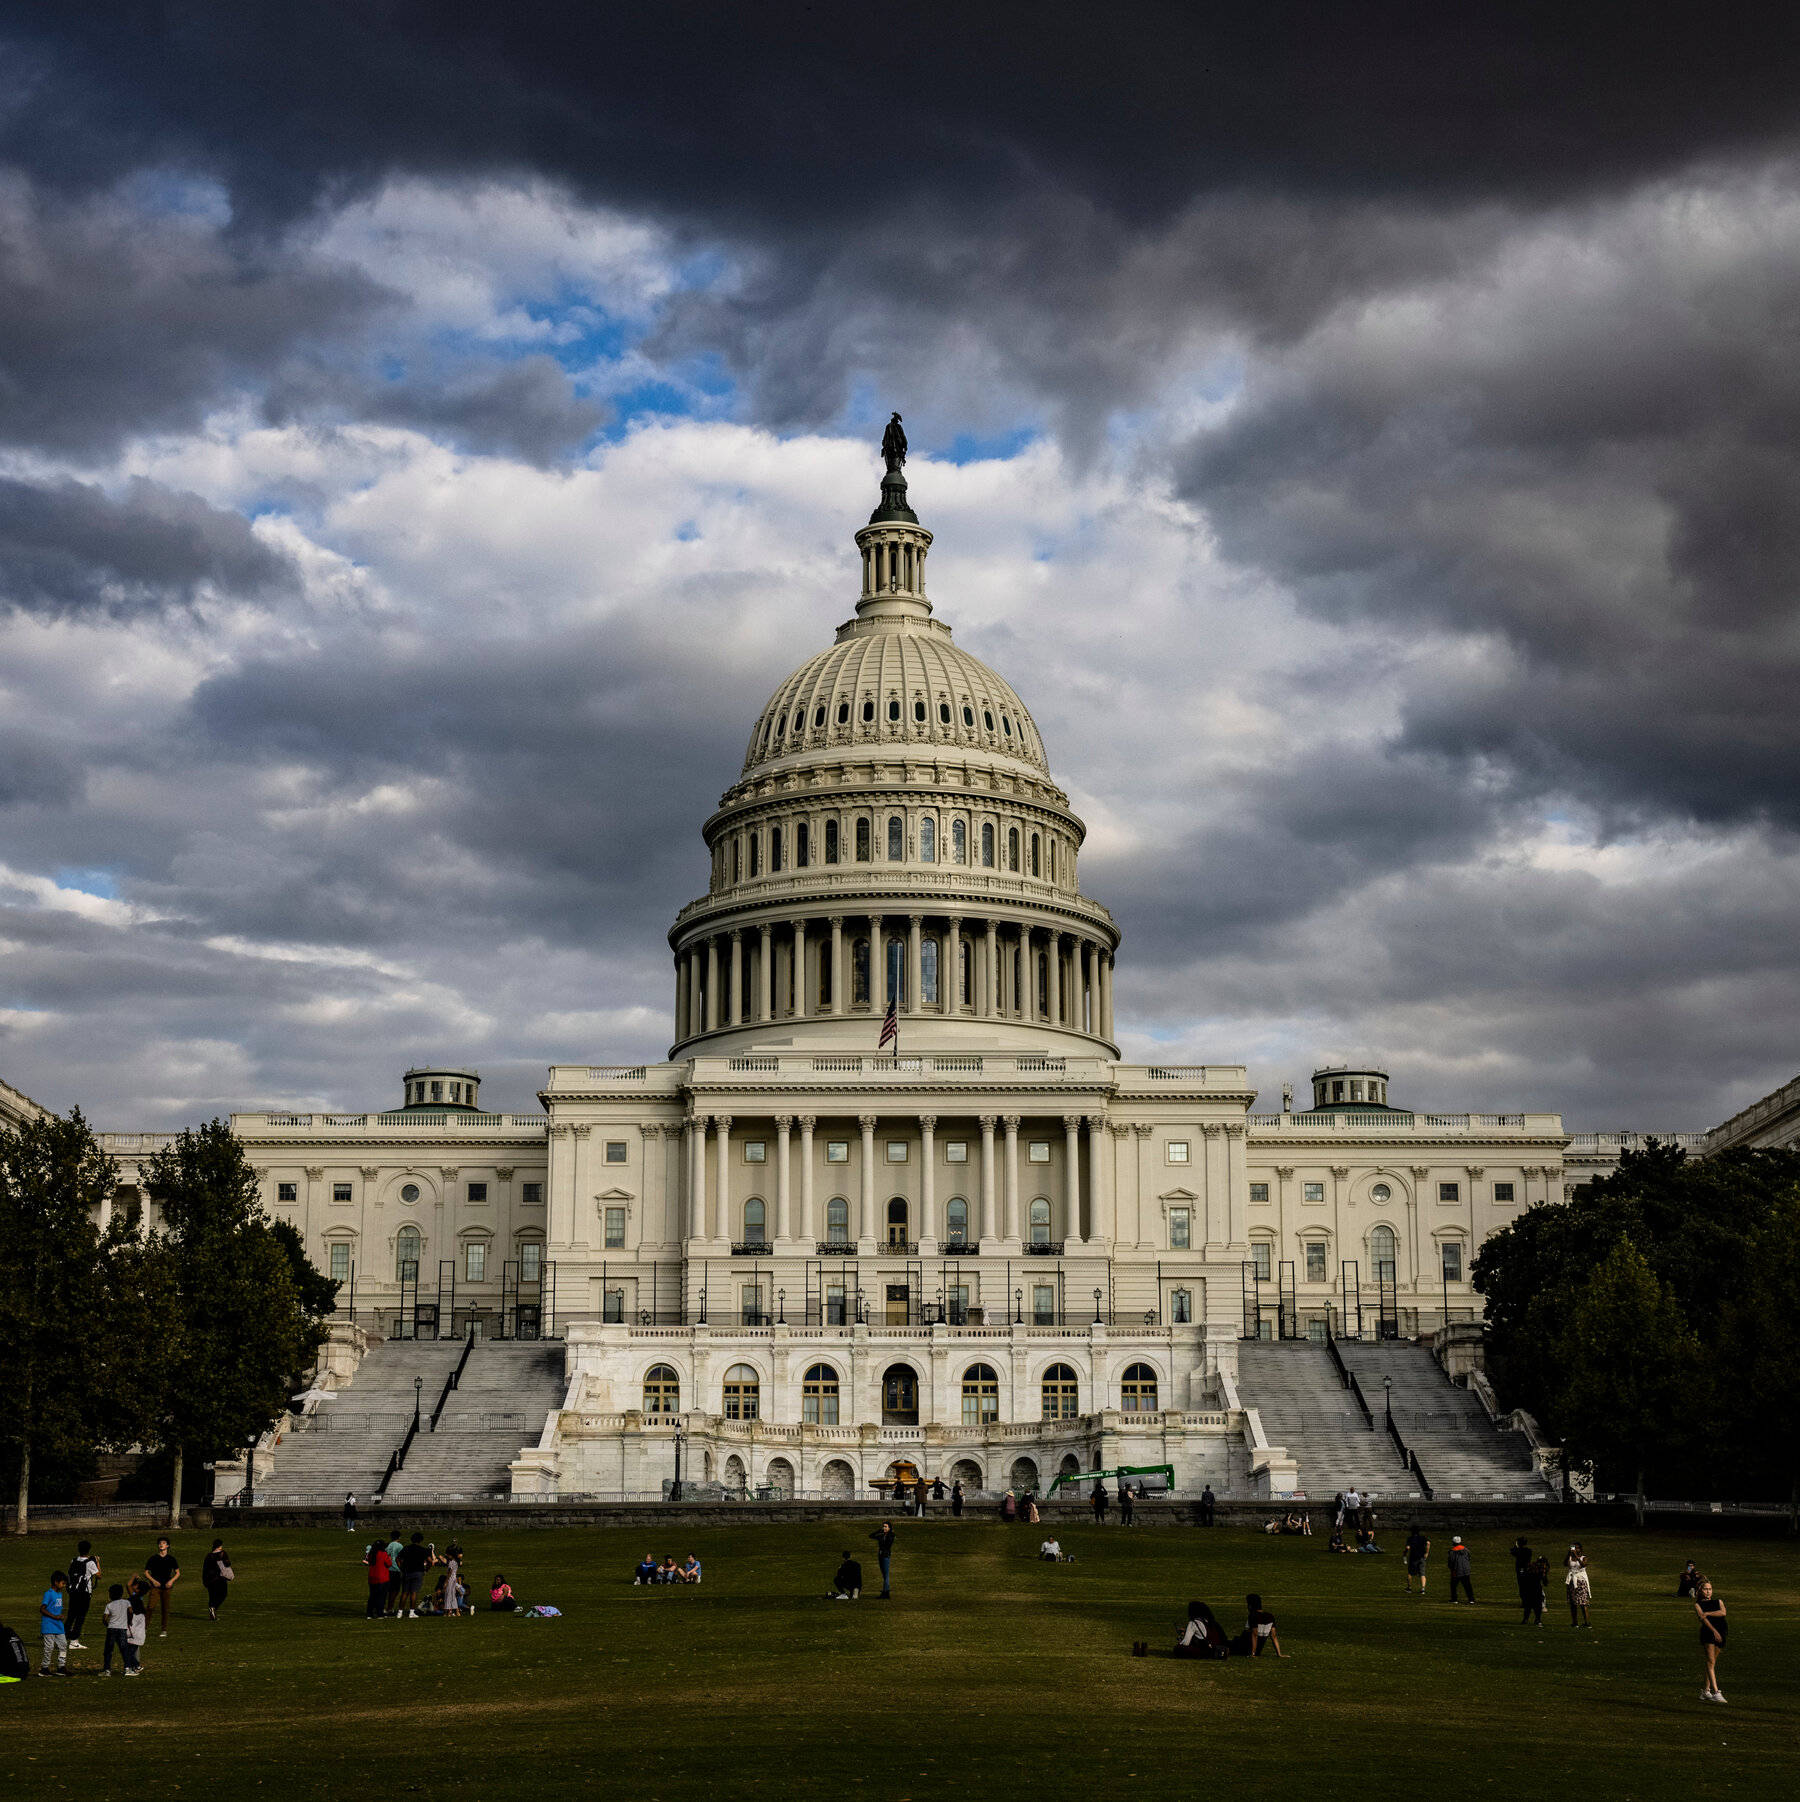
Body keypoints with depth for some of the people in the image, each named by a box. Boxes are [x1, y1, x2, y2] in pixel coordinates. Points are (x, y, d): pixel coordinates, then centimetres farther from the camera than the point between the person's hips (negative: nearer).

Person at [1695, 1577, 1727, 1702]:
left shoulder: (1718, 1601, 17)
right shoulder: (1698, 1605, 6)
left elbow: (1723, 1612, -3)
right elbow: (1703, 1618, -10)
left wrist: (1707, 1613, -11)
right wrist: (1714, 1631, -23)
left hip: (1720, 1632, 4)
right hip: (1707, 1632, -4)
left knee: (1713, 1662, 8)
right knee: (1710, 1662, -10)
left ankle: (1706, 1691, 17)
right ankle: (1715, 1692, -17)